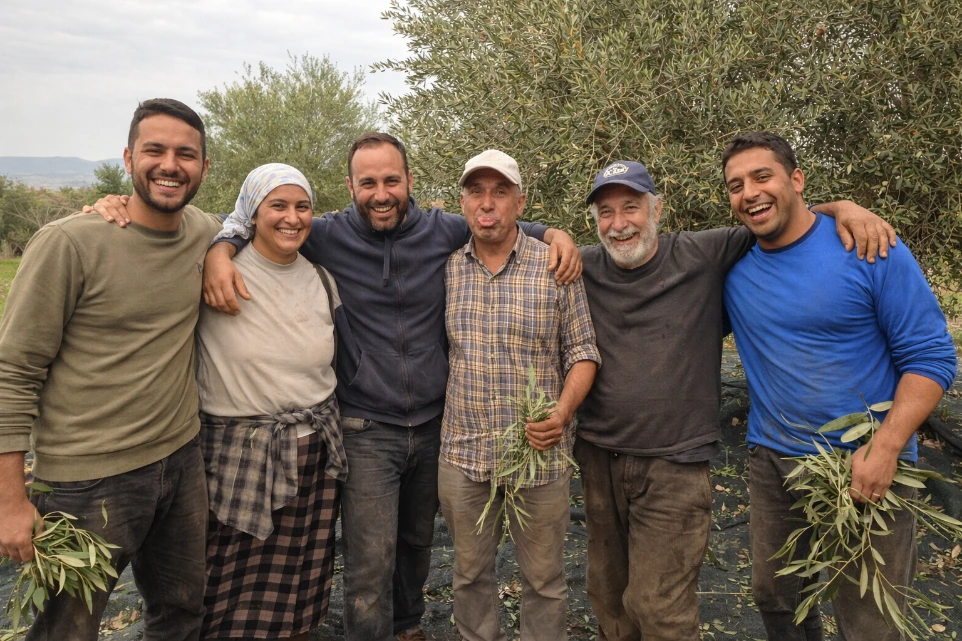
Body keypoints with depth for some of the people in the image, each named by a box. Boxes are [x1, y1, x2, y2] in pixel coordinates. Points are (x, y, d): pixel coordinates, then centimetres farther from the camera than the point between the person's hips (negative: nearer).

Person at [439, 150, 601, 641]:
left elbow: (583, 352, -3)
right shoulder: (446, 269, 2)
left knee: (543, 579, 13)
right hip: (463, 453, 3)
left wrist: (562, 413, -19)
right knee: (469, 573, 19)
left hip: (539, 453, -2)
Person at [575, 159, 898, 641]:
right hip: (597, 457, 4)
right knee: (607, 596, 19)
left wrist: (841, 207, -11)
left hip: (673, 466, -3)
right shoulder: (585, 267, 0)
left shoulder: (704, 255, -5)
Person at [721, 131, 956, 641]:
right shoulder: (732, 269, 0)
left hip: (865, 469, -3)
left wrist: (884, 449, -21)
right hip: (772, 463, 4)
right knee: (774, 598, 19)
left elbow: (930, 356, -10)